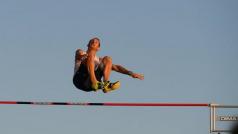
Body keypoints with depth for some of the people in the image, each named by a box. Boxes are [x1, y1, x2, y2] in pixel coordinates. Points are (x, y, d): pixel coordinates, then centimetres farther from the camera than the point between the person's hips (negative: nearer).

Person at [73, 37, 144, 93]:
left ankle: (106, 85, -22)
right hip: (80, 80, -3)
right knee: (91, 55, -20)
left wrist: (131, 73, 9)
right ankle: (95, 83, -37)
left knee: (107, 59, -3)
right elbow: (79, 54, -4)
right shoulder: (80, 52, 22)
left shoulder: (99, 60, 31)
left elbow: (115, 67, 25)